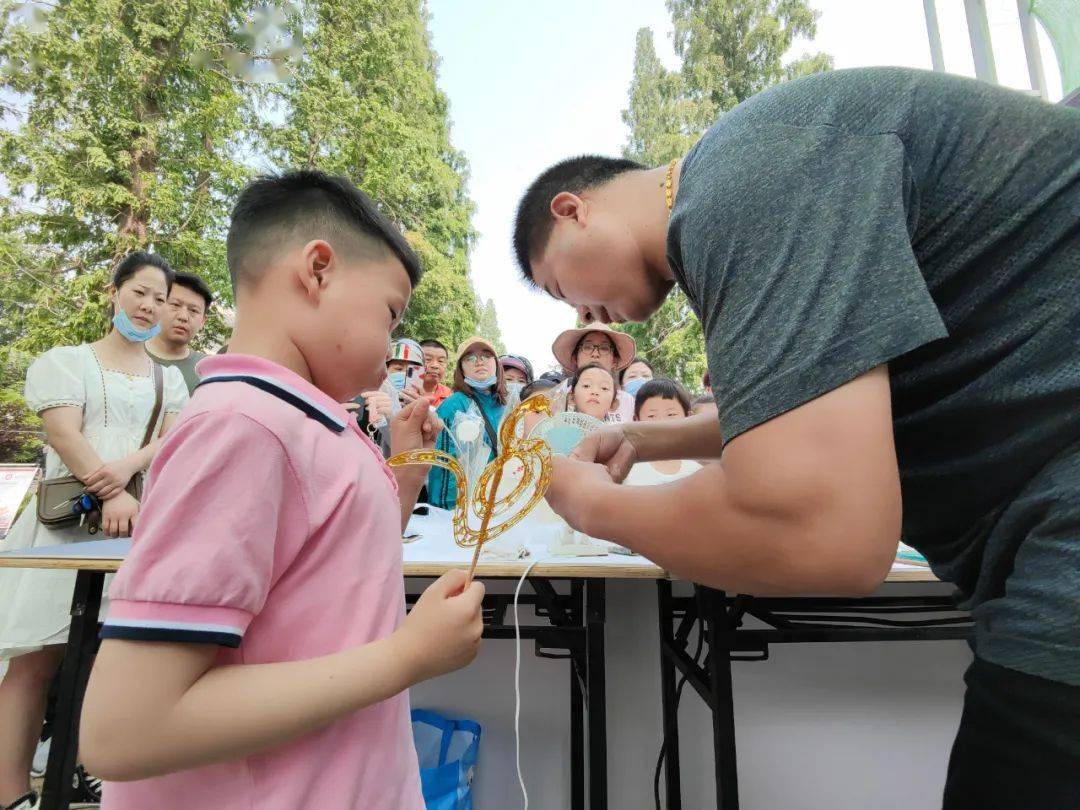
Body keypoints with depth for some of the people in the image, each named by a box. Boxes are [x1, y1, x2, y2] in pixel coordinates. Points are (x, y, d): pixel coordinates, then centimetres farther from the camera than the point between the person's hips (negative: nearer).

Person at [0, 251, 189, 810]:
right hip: (67, 519, -2)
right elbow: (64, 433, -8)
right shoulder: (64, 361, 7)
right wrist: (108, 494, -22)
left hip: (136, 519, 3)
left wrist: (127, 467, -16)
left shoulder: (169, 378, 17)